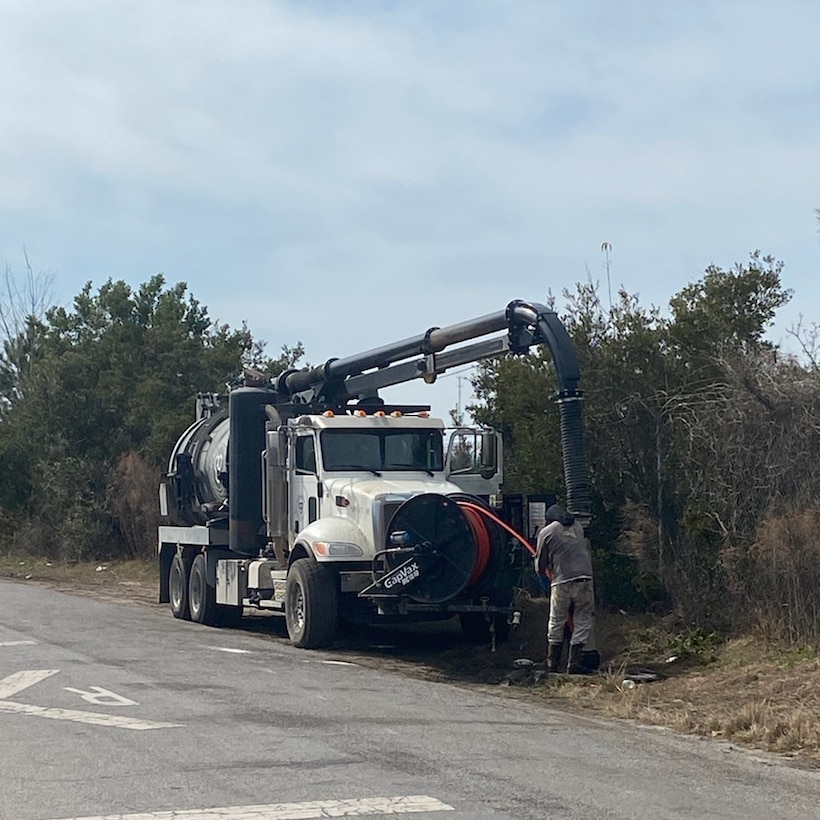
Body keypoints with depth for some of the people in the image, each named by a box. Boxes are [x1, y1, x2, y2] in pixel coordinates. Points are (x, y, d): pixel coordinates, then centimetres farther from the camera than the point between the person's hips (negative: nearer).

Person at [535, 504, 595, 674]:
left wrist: (542, 571, 34)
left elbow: (541, 562, 11)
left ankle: (553, 664, 13)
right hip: (584, 579, 2)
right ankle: (575, 664, -2)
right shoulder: (578, 527, 16)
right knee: (583, 622, 6)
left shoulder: (546, 532, 6)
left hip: (562, 582, -2)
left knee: (556, 624, 11)